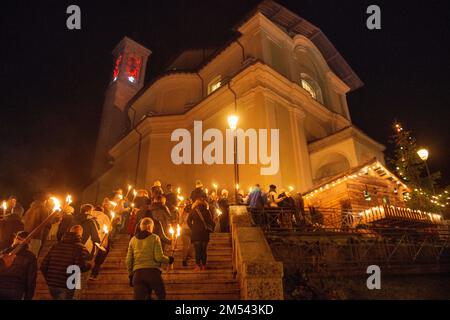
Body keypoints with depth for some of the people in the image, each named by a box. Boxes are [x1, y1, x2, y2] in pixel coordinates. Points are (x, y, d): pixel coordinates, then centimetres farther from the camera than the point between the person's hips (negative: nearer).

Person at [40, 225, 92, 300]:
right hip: (67, 286, -6)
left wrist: (50, 280, 19)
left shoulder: (56, 245, 8)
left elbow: (43, 266, 7)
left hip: (52, 285, 6)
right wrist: (89, 265, -2)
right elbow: (82, 267, -23)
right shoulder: (80, 247, -9)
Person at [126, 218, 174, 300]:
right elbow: (159, 257, -9)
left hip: (137, 273, 3)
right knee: (161, 296, 16)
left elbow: (128, 261, 11)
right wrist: (169, 260, 10)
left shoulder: (133, 240, 12)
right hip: (152, 271, -3)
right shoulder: (154, 238, 0)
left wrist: (130, 275, 21)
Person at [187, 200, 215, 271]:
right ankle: (203, 265, 12)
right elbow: (211, 222, 1)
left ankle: (198, 265, 2)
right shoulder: (207, 211, 1)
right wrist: (210, 230, 12)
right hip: (205, 233, 1)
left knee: (197, 250, 4)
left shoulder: (193, 211, 0)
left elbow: (189, 221, -2)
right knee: (204, 250, 10)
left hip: (196, 233, -1)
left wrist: (192, 228, 5)